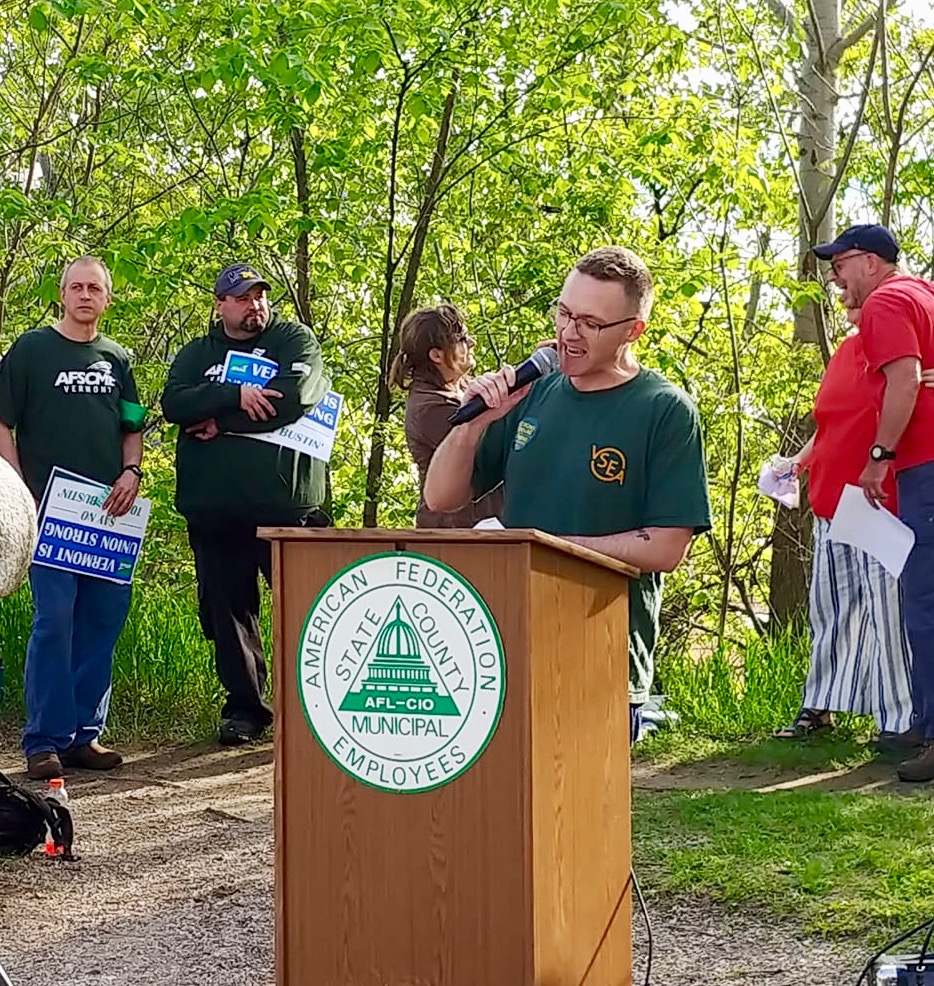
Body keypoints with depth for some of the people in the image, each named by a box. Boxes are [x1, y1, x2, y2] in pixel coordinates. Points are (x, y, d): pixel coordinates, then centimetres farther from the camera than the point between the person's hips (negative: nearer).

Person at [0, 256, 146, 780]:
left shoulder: (117, 358, 15)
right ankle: (46, 741, -3)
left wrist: (132, 472, 0)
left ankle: (85, 733, 14)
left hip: (108, 510, 5)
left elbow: (133, 427, 20)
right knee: (55, 619, -9)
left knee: (105, 618, 4)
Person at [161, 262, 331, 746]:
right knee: (227, 608, 8)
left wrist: (220, 422, -7)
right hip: (214, 508, 4)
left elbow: (292, 398, -12)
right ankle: (243, 707, 18)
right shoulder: (196, 355, 16)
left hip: (285, 501, -3)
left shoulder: (296, 340, 6)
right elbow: (174, 403, -3)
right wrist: (236, 395, -16)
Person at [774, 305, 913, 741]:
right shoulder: (845, 352, 16)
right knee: (829, 608, 13)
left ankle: (900, 718, -2)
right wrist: (799, 460, 17)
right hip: (830, 503, 8)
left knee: (887, 609, -8)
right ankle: (819, 706, 23)